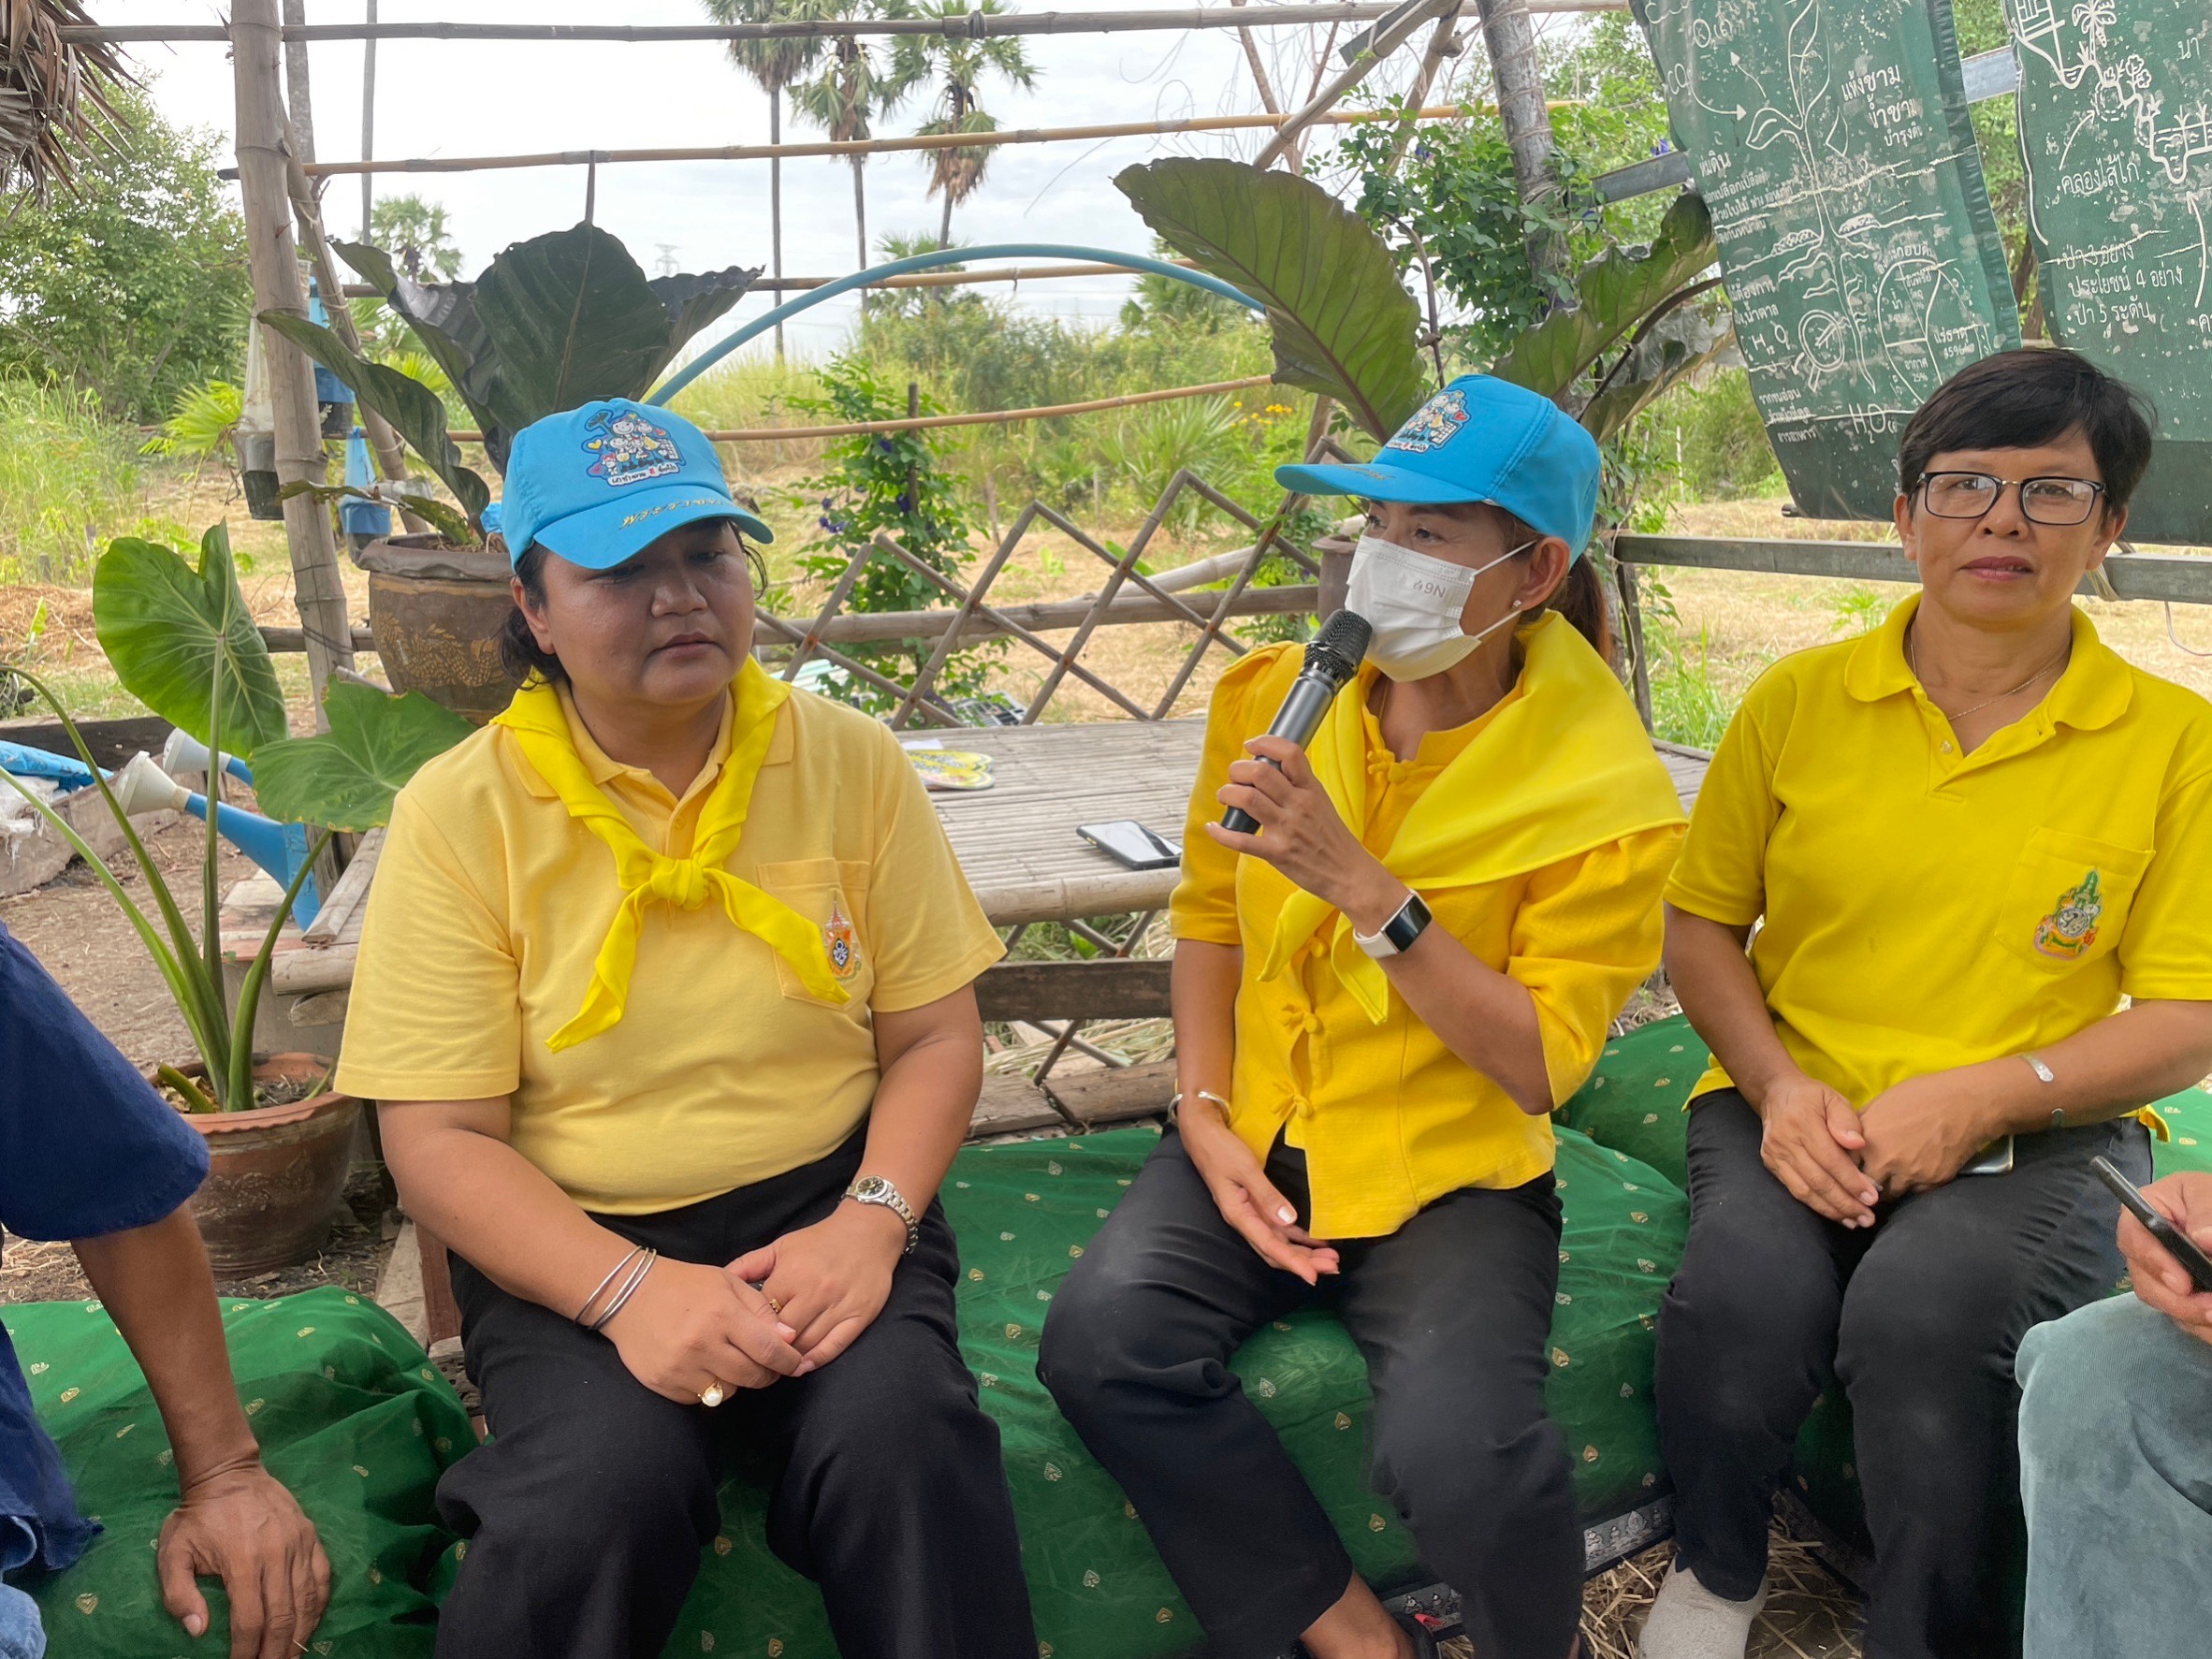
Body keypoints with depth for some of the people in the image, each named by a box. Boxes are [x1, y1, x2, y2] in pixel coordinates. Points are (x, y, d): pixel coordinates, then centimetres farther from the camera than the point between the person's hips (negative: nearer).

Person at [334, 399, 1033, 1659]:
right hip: (572, 1245, 0)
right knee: (600, 1495, -30)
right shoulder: (461, 811, -5)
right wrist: (628, 1289, -21)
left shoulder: (852, 763, 1)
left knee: (901, 1444, -29)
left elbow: (937, 1036, 4)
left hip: (823, 1203, 1)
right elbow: (438, 1138, -6)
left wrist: (871, 1220, -15)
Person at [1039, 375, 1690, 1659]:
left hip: (1453, 1174, -3)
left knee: (1459, 1455, -29)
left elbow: (1539, 1064, -13)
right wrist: (1205, 1118, -3)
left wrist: (1362, 885, -24)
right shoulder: (1272, 698, 1)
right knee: (1103, 1344, -24)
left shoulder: (1607, 793, -11)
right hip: (1259, 1144, 4)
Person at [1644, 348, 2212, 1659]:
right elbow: (1702, 923, 10)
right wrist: (1778, 1085, -8)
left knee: (1922, 1312, -34)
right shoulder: (1798, 701, 6)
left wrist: (1979, 1098, -15)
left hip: (2038, 1137, -1)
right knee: (1741, 1296, -30)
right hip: (1798, 1112, 2)